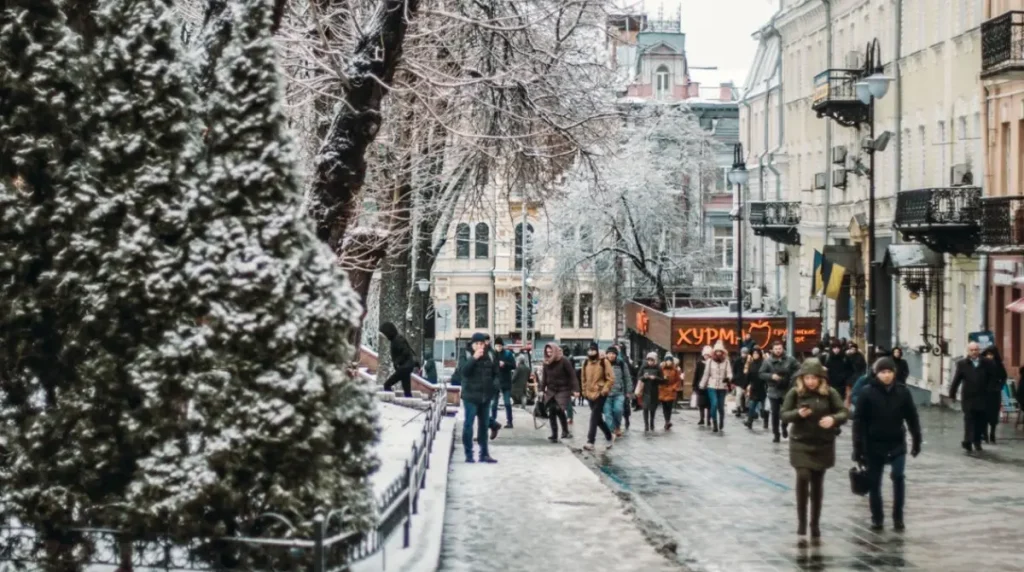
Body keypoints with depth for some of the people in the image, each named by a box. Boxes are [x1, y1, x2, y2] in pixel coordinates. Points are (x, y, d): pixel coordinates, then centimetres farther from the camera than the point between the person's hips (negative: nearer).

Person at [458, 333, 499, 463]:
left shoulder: (488, 356, 8)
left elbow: (494, 373, 20)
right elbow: (462, 371, -22)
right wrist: (474, 358, -27)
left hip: (485, 396, 5)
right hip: (471, 396, -5)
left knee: (484, 425, 10)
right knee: (468, 424, -4)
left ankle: (484, 453, 16)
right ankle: (468, 454, 0)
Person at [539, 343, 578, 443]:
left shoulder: (563, 361, -11)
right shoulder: (546, 363, 5)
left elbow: (572, 375, -12)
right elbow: (544, 377, 11)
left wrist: (575, 389, -17)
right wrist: (541, 389, 2)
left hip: (563, 390, -5)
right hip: (551, 391, 5)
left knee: (559, 409, -19)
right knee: (551, 412, 1)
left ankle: (565, 431, -1)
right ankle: (554, 435, 8)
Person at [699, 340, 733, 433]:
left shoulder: (726, 361, -1)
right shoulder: (710, 361, 2)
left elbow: (729, 373, -9)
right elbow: (706, 374, 6)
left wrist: (728, 378, -33)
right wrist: (702, 386, 8)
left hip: (722, 387, 0)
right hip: (712, 386, 0)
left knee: (721, 406, 6)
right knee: (714, 404, -14)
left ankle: (721, 424, 30)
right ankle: (714, 425, -4)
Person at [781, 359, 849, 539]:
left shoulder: (830, 393, -5)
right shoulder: (795, 393, -4)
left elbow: (844, 413, -6)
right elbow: (784, 416, -2)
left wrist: (833, 419, -28)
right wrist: (798, 413, -23)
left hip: (823, 444, 1)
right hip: (800, 444, -1)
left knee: (817, 483, 7)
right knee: (803, 477, -15)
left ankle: (815, 524, 18)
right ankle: (801, 521, -1)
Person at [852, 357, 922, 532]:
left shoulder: (902, 392, -2)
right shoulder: (867, 393, -8)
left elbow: (912, 418, 6)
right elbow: (859, 421, -7)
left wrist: (917, 441, 7)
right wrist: (858, 448, -10)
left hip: (897, 444, 1)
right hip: (874, 445, -1)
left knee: (898, 477, -11)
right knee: (874, 482, 7)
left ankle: (898, 516, 1)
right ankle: (877, 518, 20)